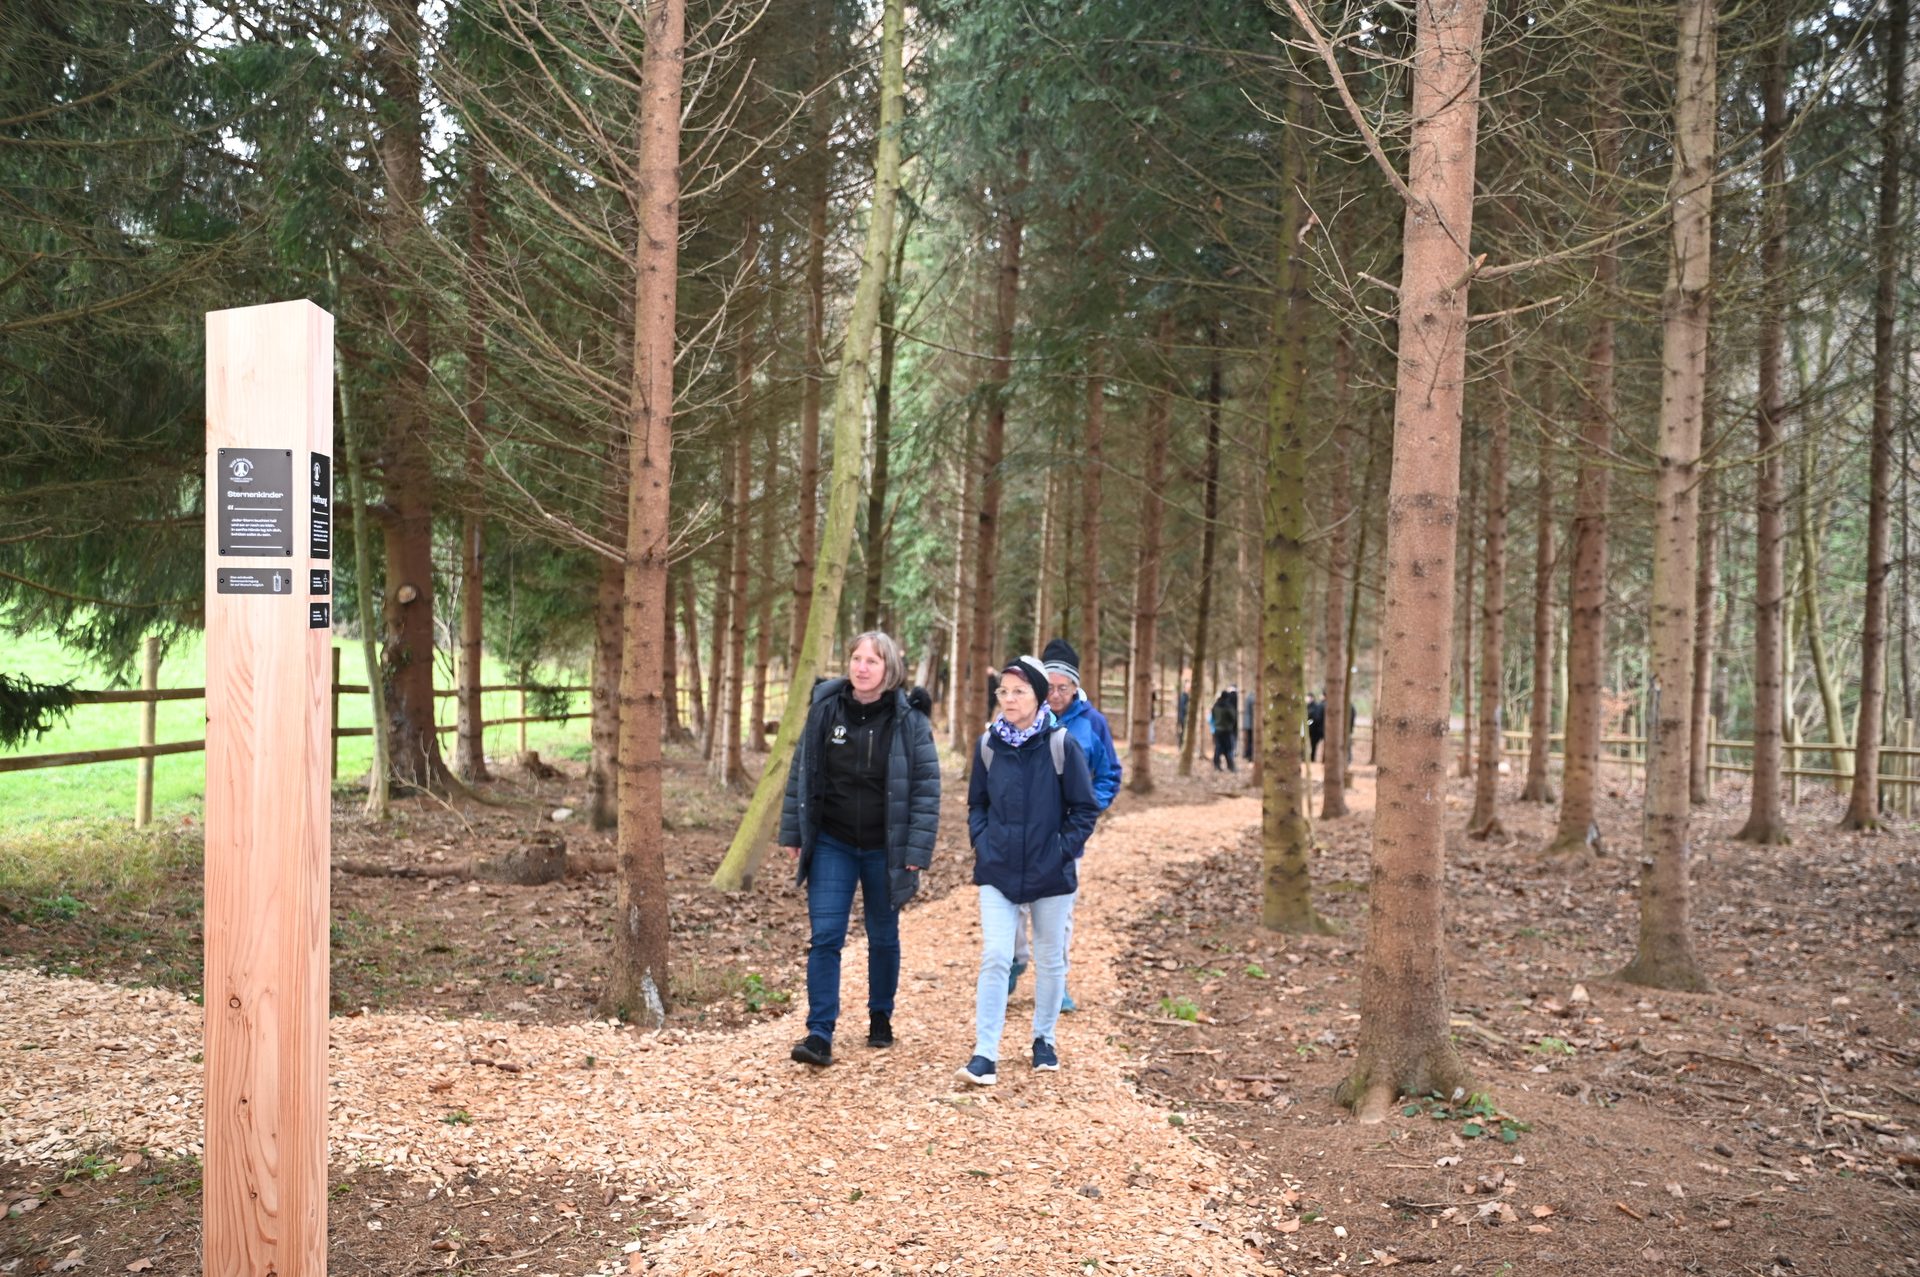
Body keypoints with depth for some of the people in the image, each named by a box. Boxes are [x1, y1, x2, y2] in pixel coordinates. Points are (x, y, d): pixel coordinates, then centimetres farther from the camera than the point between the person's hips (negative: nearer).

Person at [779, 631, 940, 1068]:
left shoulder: (909, 720, -10)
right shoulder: (825, 708, -3)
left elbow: (927, 787, -9)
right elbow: (800, 772, 4)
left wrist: (916, 851, -13)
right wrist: (793, 833, 3)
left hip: (883, 849, -1)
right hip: (832, 844, 1)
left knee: (883, 938, 14)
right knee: (825, 937, -7)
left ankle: (880, 1019, 33)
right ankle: (820, 1034, -3)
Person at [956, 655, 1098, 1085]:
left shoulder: (1062, 744, -9)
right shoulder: (989, 744, 0)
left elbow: (1085, 809, -3)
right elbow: (976, 804, 12)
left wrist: (1063, 850, -10)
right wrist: (982, 842, -1)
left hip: (1051, 872, -1)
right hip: (998, 871, 1)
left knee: (1050, 959, 12)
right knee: (994, 957, -7)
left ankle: (1044, 1040, 31)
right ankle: (985, 1053, -3)